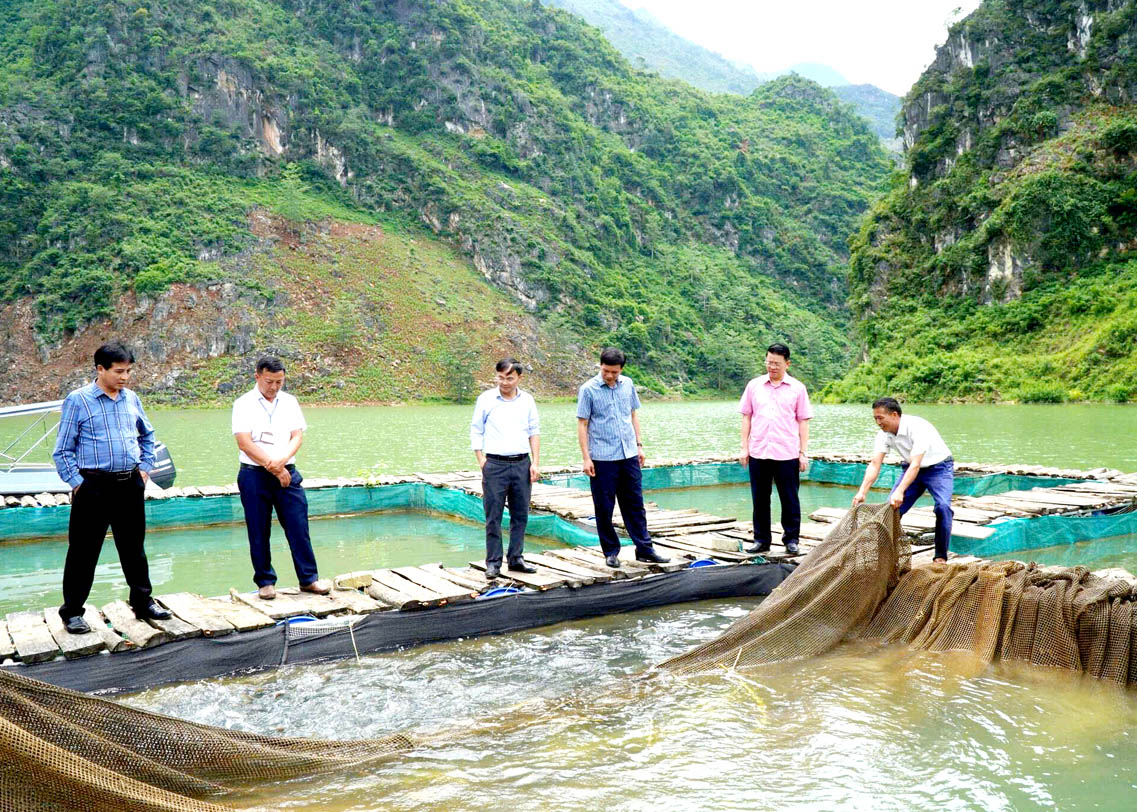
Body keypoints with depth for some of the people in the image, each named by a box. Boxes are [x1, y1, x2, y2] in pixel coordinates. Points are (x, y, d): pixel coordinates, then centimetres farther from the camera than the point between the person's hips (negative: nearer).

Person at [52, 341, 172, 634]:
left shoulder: (132, 399, 7)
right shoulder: (78, 400, -6)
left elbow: (147, 436, 23)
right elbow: (63, 450, -4)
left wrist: (144, 469, 13)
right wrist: (77, 484, -9)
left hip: (130, 486, 5)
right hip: (94, 487, -4)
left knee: (134, 547, 14)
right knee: (83, 552, 3)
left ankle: (143, 603, 25)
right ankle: (72, 612, 15)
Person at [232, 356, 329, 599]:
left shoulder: (290, 402, 9)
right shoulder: (243, 404, -2)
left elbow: (297, 436, 3)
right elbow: (245, 443, -10)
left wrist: (282, 460, -16)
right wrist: (274, 468, -12)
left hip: (287, 472, 3)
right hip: (254, 476, -2)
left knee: (298, 526, 1)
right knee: (259, 532, 3)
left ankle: (308, 578, 10)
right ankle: (265, 582, 15)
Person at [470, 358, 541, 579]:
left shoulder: (527, 400, 9)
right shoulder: (486, 399, 2)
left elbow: (534, 432, 12)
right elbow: (476, 432, 5)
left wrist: (536, 463, 5)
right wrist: (482, 463, -3)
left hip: (522, 463, 3)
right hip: (495, 464, -3)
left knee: (520, 514, 7)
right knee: (493, 516, -1)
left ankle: (516, 558, 18)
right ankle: (493, 563, 6)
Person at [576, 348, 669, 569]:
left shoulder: (628, 384, 6)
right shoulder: (588, 389, -7)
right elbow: (582, 425, -6)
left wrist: (639, 444, 12)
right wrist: (586, 457, -10)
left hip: (629, 455, 4)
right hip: (602, 458, -4)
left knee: (635, 504, 10)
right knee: (604, 508, 4)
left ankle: (644, 548, 18)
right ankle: (611, 552, 17)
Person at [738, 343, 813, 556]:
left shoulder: (797, 388, 4)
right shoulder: (754, 386, 8)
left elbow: (803, 421, 4)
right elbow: (746, 417, 10)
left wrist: (804, 453, 0)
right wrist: (744, 448, 5)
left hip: (787, 454, -2)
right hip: (758, 452, 2)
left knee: (789, 499, 4)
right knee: (760, 499, 8)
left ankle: (791, 540, 15)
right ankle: (761, 540, 17)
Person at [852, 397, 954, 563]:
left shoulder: (917, 427, -33)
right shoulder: (884, 433, -13)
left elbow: (915, 465, -39)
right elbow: (875, 464, -16)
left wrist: (899, 492, -49)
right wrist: (862, 492, -29)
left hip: (938, 467, -6)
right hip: (912, 469, 6)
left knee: (943, 506, -25)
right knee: (892, 507, -4)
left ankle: (941, 556, -13)